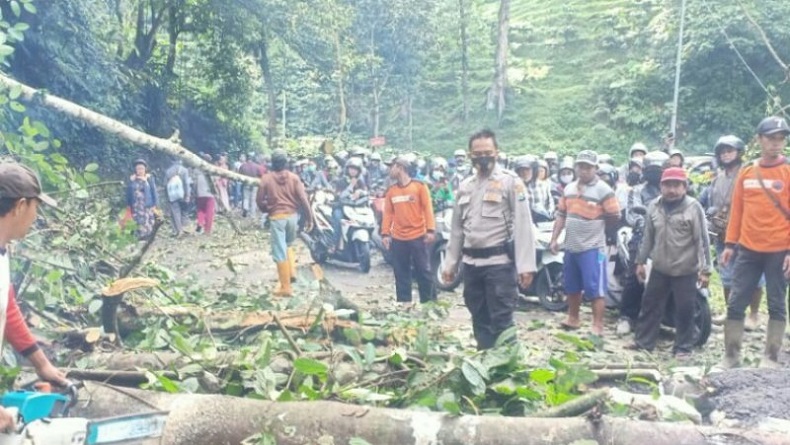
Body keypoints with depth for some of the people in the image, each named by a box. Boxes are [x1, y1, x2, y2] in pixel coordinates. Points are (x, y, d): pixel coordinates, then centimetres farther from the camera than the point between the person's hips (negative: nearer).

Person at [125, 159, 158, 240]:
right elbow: (128, 193, 9)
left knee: (148, 223, -1)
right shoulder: (132, 179, 4)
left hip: (147, 205, -1)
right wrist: (128, 205, 7)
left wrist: (154, 204, -5)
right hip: (136, 206, 1)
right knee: (139, 223, -1)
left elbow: (154, 191, -1)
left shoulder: (149, 178, -1)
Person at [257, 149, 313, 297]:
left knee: (280, 252, 1)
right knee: (288, 245, 28)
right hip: (292, 215, 3)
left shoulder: (266, 178, -4)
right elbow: (303, 199, -6)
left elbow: (259, 200, -1)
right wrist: (309, 218, -1)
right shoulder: (294, 177, -1)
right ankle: (292, 272, 15)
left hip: (276, 217, -3)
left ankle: (285, 287, 3)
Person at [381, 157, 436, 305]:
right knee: (401, 273, 8)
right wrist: (385, 233, -1)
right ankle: (403, 302, 17)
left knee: (424, 271, 1)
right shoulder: (391, 190, 9)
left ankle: (429, 302, 9)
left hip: (418, 236, -4)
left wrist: (431, 230, -13)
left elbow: (427, 208, -5)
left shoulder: (419, 186, -1)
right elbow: (388, 213, 8)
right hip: (397, 238, 4)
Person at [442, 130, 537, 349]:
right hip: (471, 263, 6)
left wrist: (525, 265, -17)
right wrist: (450, 263, 14)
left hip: (500, 262, -6)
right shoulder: (465, 186, 13)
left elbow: (523, 225, -10)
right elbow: (457, 228, 17)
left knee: (501, 321, -4)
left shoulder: (510, 181, -5)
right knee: (479, 319, 14)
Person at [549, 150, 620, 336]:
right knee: (572, 287, 17)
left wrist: (596, 220, -5)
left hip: (593, 248, -6)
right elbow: (561, 215, 13)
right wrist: (554, 239, 8)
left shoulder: (604, 190, -8)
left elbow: (615, 218, -9)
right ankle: (573, 319, 32)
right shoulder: (569, 188, 11)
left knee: (595, 289, -3)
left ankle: (598, 326, 4)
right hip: (571, 247, 6)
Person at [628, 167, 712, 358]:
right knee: (650, 305, 12)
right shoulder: (654, 206, 4)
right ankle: (643, 341, 24)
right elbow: (648, 237, 12)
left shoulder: (693, 207, -10)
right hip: (659, 268, 5)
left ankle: (683, 347, 16)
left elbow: (702, 241, -11)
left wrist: (705, 269, -13)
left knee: (685, 310, 3)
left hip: (685, 271, -5)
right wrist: (641, 261, 12)